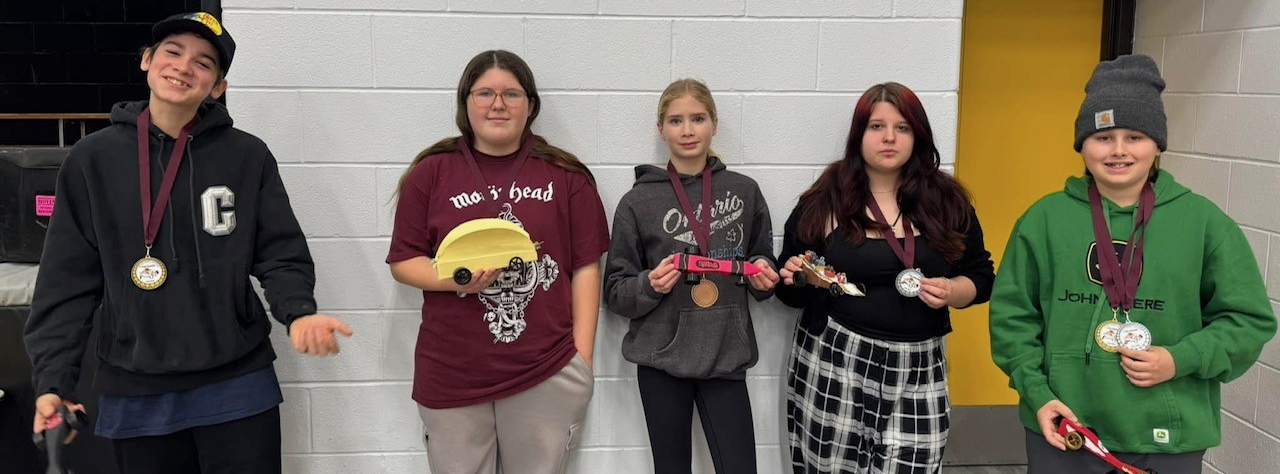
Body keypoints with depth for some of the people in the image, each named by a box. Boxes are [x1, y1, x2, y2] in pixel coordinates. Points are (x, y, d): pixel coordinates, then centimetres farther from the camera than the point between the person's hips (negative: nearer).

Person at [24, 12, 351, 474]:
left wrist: (298, 312, -20)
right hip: (134, 393, 1)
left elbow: (281, 255, -1)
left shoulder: (248, 156, -2)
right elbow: (68, 280, 2)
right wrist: (53, 378, -4)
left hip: (238, 384, -1)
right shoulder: (93, 159, 0)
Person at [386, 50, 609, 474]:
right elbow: (403, 261, 4)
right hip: (450, 375, 1)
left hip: (546, 374, 0)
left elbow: (585, 267, 3)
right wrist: (456, 279, -16)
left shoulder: (565, 176, 2)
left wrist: (582, 357, -2)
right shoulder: (431, 172, 2)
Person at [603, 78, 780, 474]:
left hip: (726, 356, 1)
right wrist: (650, 285, -18)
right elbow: (616, 291, 1)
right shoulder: (638, 201, -2)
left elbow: (763, 261, 17)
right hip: (662, 359, -1)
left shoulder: (744, 191, 5)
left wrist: (763, 274, -5)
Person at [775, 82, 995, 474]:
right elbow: (791, 291, 7)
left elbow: (981, 277, 11)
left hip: (917, 371, 2)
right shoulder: (824, 200, 1)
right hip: (833, 366, -1)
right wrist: (796, 278, -15)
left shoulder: (947, 200, 5)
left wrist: (951, 291, -9)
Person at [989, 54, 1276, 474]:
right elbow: (1011, 314, 1)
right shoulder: (1045, 218, -2)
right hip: (1061, 427, 0)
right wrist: (1037, 393, -8)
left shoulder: (1203, 221, -1)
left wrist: (1181, 360, -11)